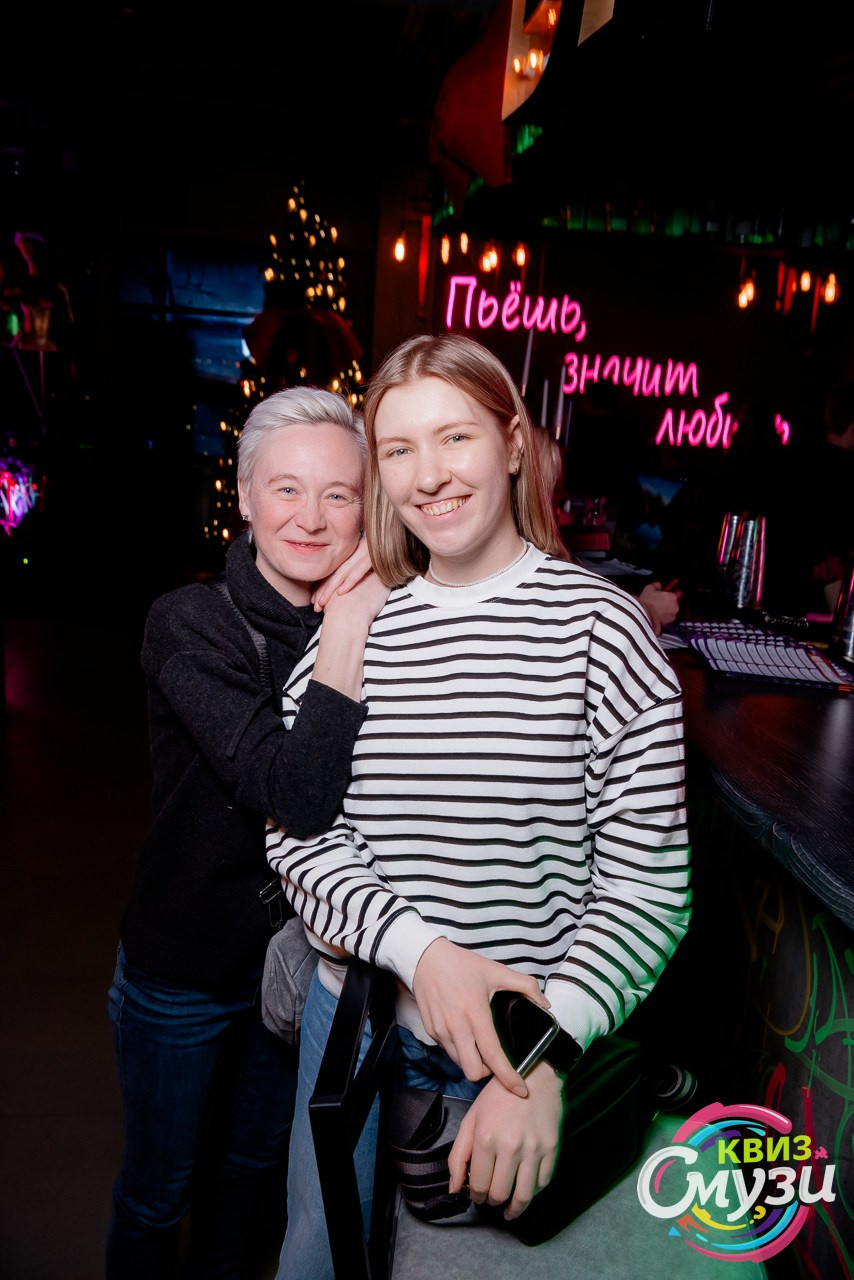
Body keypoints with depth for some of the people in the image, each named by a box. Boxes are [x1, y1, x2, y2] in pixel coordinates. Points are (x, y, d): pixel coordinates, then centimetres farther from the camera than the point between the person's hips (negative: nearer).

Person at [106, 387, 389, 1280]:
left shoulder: (376, 619, -7)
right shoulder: (190, 625, -22)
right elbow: (295, 795, -34)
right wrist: (346, 631, -34)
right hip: (186, 971, -4)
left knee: (252, 1158, 29)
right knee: (157, 1189, 20)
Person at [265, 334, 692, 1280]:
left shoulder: (598, 625, -13)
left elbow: (650, 880, -13)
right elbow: (297, 832, -5)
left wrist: (545, 1051, -21)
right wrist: (423, 951, -20)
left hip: (537, 1033, -2)